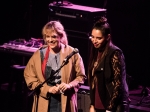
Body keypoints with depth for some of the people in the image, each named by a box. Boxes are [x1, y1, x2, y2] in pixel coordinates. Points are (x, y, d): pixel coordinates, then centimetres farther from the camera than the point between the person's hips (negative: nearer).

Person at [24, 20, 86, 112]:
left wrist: (69, 85, -15)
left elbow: (81, 76, 5)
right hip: (44, 103, 1)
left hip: (65, 103, -1)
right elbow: (29, 76, 1)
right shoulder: (39, 54, 0)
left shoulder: (72, 53, -2)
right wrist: (47, 89, -11)